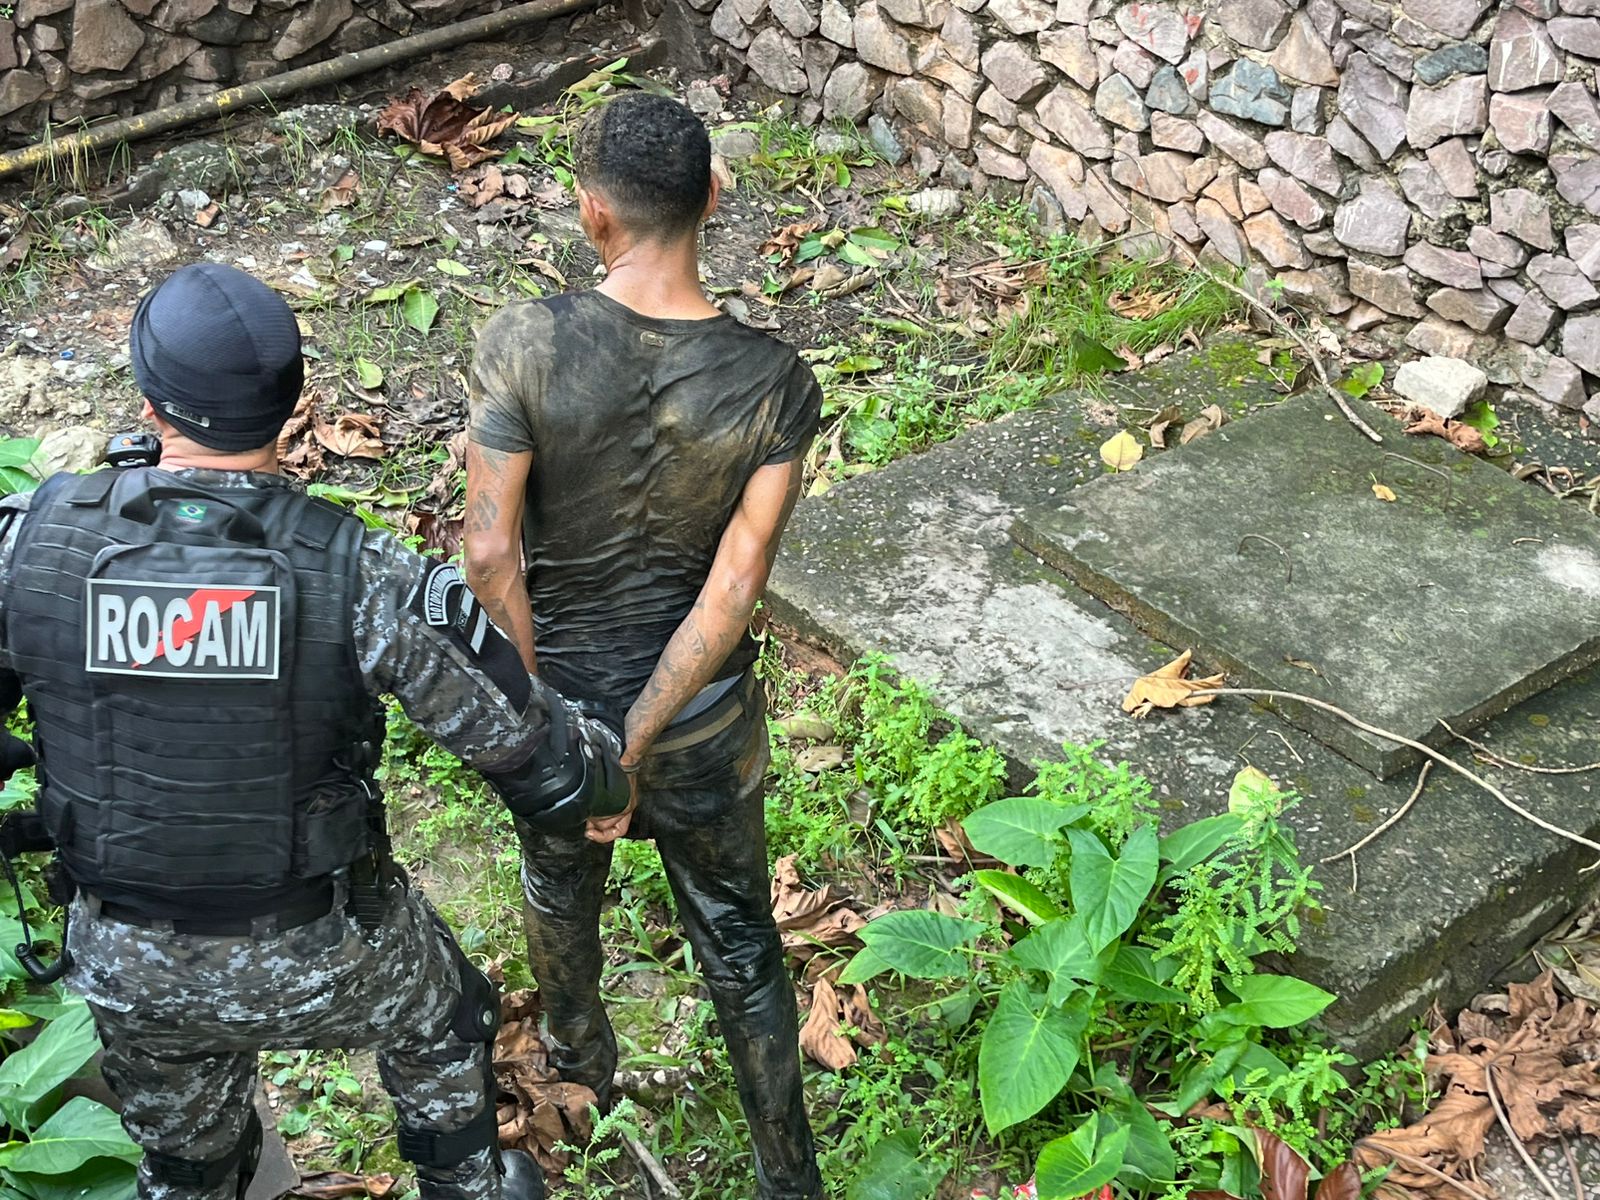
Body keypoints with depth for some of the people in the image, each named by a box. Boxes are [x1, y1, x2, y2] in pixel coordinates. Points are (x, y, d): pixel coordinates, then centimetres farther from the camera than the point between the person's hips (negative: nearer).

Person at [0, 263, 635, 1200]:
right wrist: (605, 786, 7)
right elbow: (530, 745, -17)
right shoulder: (365, 577, -25)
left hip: (128, 963, 2)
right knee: (441, 1025, 33)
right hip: (323, 955, -2)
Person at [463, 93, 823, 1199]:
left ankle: (583, 1060, 59)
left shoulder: (524, 345, -24)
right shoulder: (776, 382, -20)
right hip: (702, 717, 0)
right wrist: (636, 747, -17)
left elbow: (491, 552, -24)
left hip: (560, 688, 1)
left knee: (560, 884, 31)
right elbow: (735, 585, -22)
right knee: (739, 943, 19)